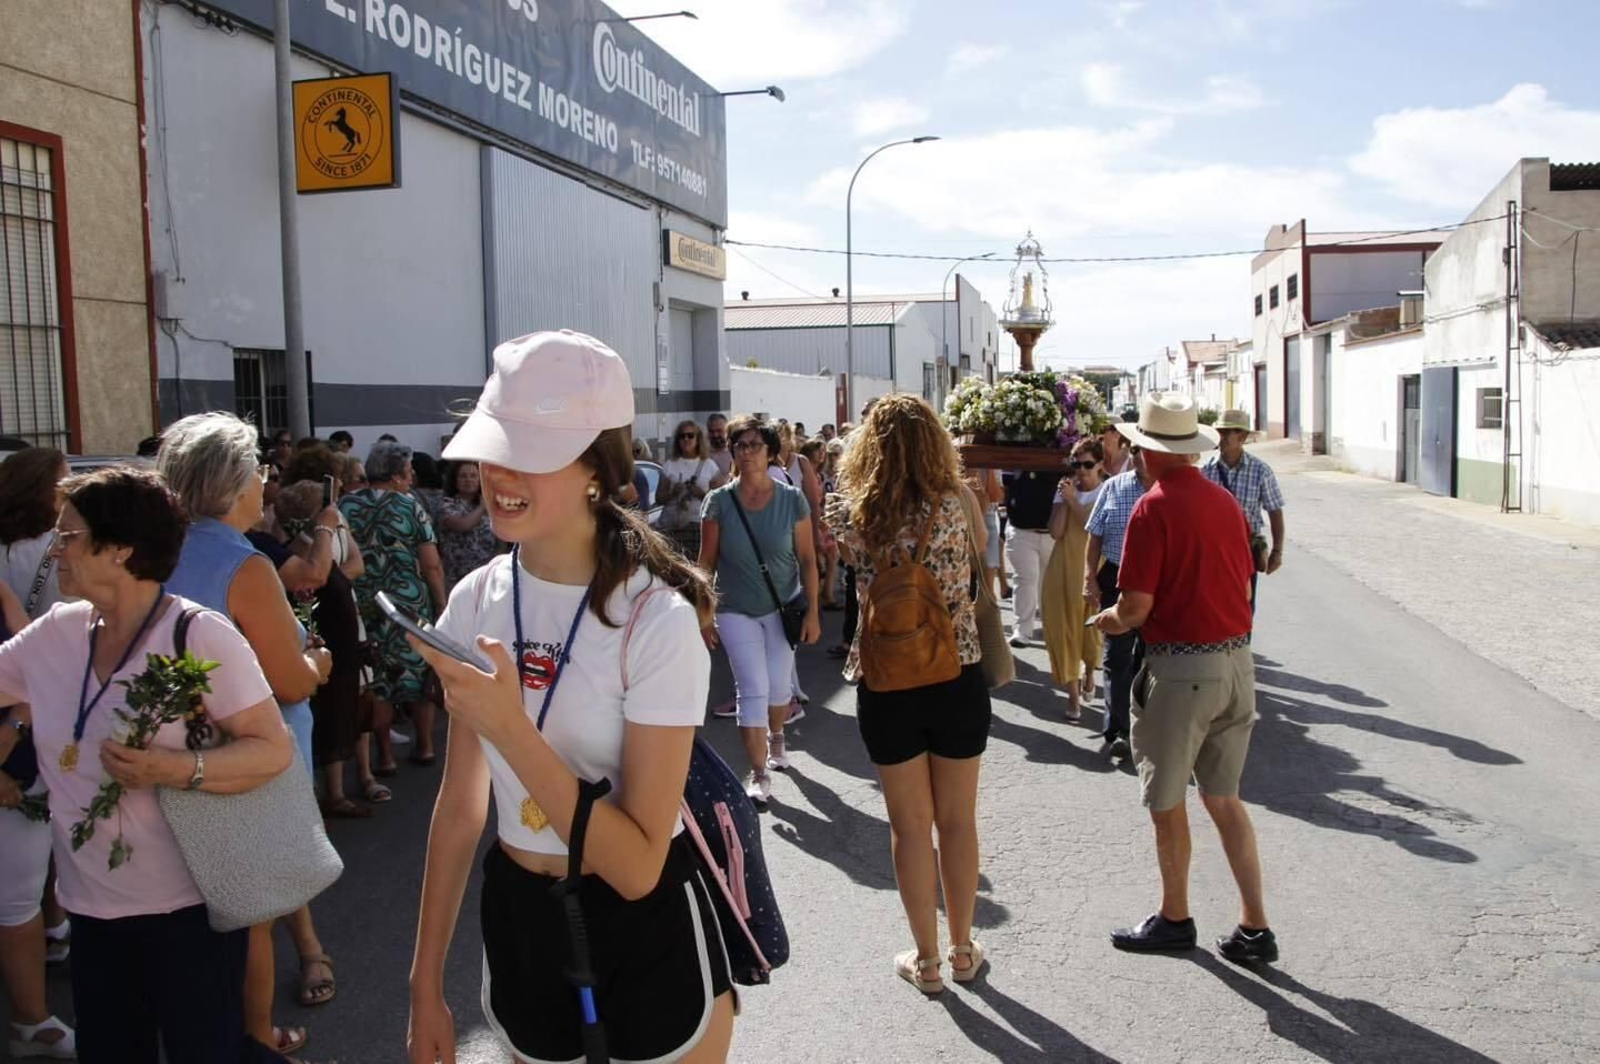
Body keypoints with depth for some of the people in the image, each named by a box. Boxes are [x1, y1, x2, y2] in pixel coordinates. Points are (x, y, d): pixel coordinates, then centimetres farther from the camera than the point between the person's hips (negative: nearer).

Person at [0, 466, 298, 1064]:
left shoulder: (199, 635, -15)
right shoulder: (55, 635, 2)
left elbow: (274, 749, -16)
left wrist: (181, 770, -29)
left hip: (189, 904, -6)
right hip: (92, 906, 6)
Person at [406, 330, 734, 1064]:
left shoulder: (657, 618, -22)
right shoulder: (475, 601, -5)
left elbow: (637, 866, -25)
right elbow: (460, 804, 4)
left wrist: (511, 729, -33)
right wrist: (427, 983, 8)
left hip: (646, 940, -5)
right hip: (518, 926, 5)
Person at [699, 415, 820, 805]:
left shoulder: (792, 500, -8)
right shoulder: (719, 501, -9)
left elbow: (807, 559, -4)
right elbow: (706, 562, -4)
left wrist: (812, 613, -7)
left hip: (783, 606, 1)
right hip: (736, 611, -1)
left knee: (778, 686, 9)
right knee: (753, 689, -5)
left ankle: (776, 735, 42)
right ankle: (759, 775, 6)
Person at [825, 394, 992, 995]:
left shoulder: (850, 514, -10)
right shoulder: (954, 506, -12)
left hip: (886, 686, 0)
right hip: (956, 679, 0)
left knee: (910, 825, 13)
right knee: (958, 820, 16)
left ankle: (927, 960, 25)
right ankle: (962, 950, 31)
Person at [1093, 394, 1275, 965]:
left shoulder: (1154, 507, -14)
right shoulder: (1225, 501, 6)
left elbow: (1137, 605, -16)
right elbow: (1243, 586, 14)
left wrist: (1108, 620, 4)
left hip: (1180, 668, -7)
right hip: (1236, 660, 7)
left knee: (1166, 803, 11)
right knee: (1224, 798, 17)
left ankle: (1174, 918, 27)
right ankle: (1254, 927, 18)